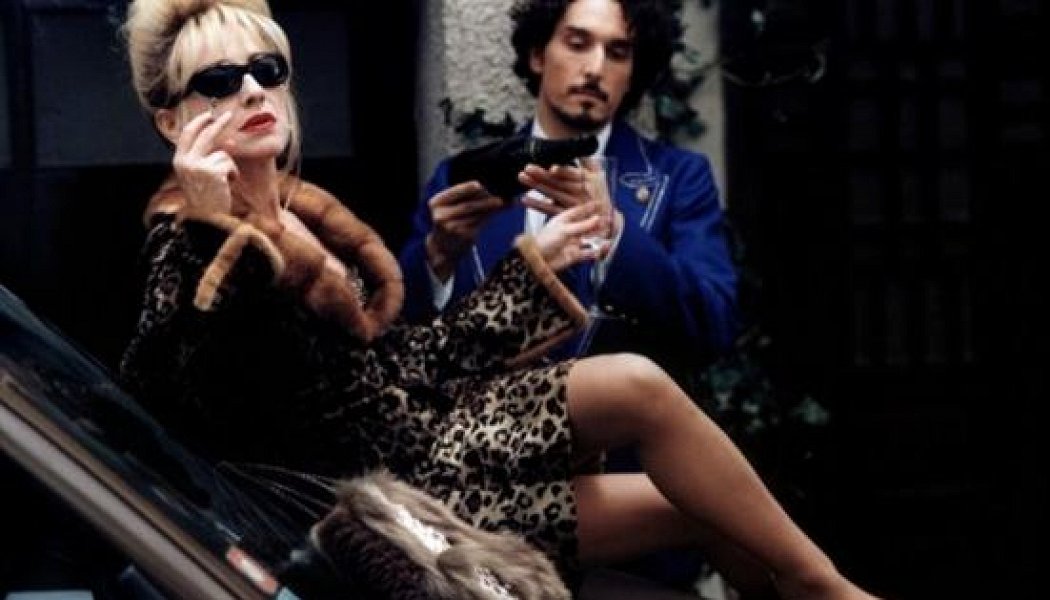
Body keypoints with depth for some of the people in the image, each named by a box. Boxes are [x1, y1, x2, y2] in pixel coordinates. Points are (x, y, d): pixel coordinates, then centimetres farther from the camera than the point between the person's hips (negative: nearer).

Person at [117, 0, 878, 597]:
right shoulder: (186, 245, -12)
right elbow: (195, 415, -29)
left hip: (426, 429, 8)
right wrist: (216, 237, -35)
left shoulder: (306, 215, 12)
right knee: (637, 387, -16)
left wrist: (530, 263, 20)